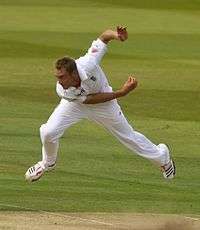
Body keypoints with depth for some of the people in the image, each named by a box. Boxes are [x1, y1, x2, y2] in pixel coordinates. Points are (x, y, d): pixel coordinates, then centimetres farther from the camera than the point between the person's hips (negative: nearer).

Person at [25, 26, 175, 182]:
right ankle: (48, 163, 21)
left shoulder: (88, 65, -42)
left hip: (104, 105, 0)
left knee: (128, 136, 14)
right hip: (76, 104, 0)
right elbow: (90, 99, -30)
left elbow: (105, 36, -30)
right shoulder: (63, 91, -37)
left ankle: (162, 157, 40)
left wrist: (116, 34, -53)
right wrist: (121, 93, -34)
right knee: (48, 132, -13)